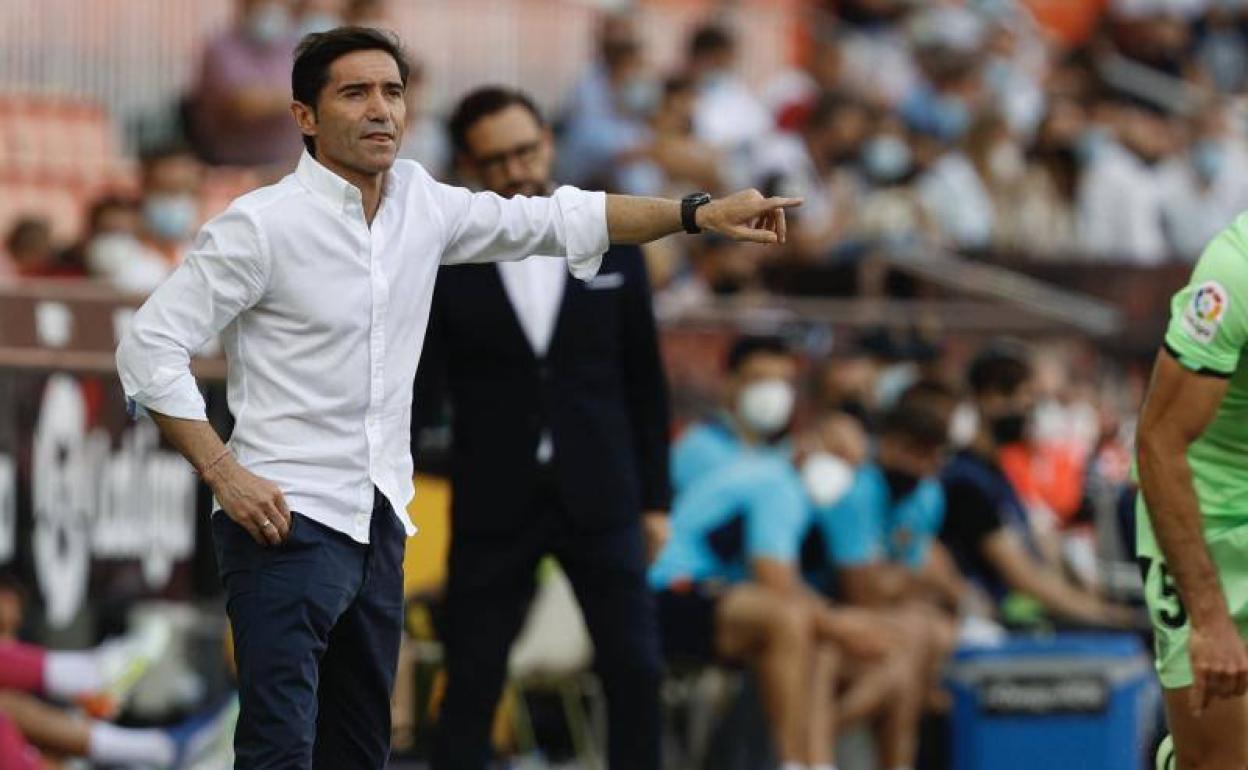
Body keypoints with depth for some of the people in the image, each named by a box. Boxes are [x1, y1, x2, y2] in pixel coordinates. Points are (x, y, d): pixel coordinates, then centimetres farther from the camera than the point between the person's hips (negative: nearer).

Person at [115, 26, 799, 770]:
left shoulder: (421, 202, 7)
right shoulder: (261, 225, -11)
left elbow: (558, 219, 15)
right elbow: (150, 346, -11)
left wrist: (699, 213, 8)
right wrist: (224, 474, -17)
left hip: (378, 526, 7)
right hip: (288, 523, -7)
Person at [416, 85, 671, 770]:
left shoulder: (613, 249, 5)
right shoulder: (443, 264, -1)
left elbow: (644, 383, 9)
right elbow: (418, 389, -1)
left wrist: (655, 497, 8)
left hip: (599, 500, 1)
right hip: (494, 506, -1)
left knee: (636, 673, -2)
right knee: (472, 683, 2)